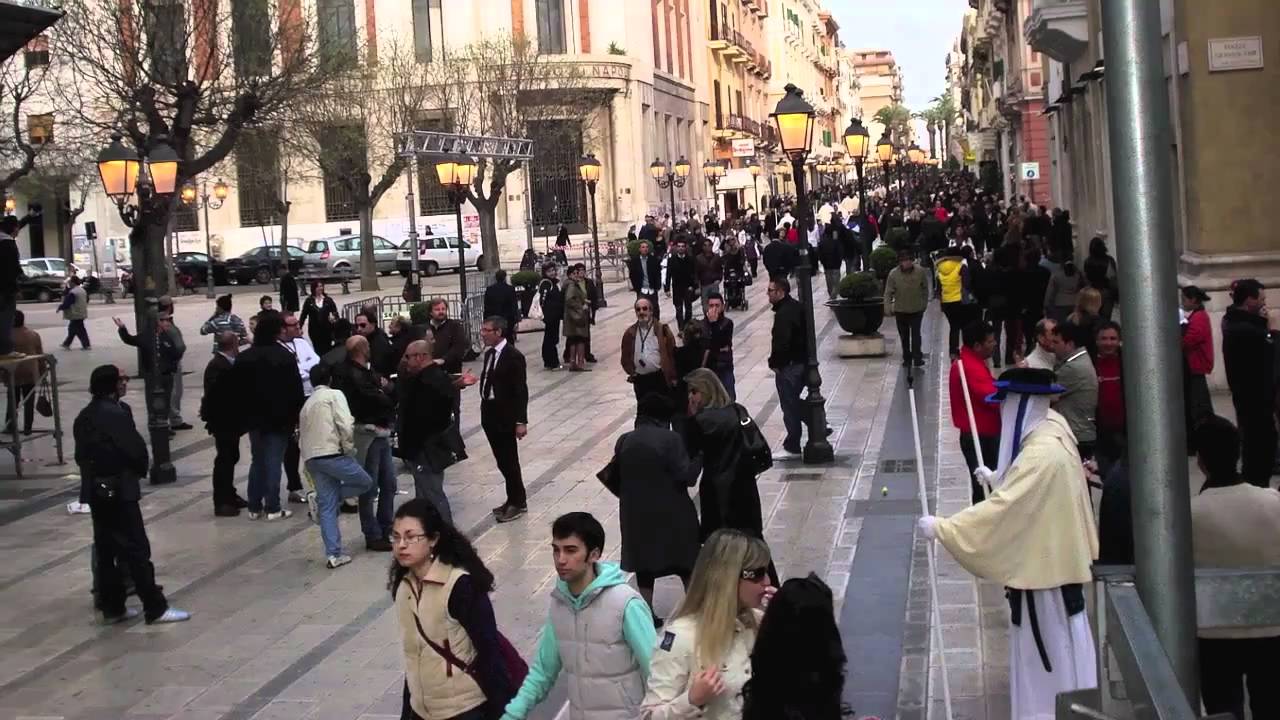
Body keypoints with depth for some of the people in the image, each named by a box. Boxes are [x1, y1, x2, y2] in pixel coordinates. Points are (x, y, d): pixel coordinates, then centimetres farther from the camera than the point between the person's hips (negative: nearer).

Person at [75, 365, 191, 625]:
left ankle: (112, 607, 19)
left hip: (95, 491, 9)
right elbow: (135, 448, -17)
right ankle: (155, 608, -2)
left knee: (105, 550, 13)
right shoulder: (117, 413, -16)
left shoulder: (84, 417, 10)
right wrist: (141, 470, 2)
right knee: (136, 549, -4)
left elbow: (81, 455, 12)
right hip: (119, 491, -9)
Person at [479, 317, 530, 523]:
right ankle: (513, 499, 25)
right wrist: (485, 411, 9)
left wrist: (521, 421, -18)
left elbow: (521, 390, -15)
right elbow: (488, 381, 10)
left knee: (509, 460, 0)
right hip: (490, 415, 7)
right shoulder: (489, 353, 7)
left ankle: (518, 502, 12)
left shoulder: (513, 357, -15)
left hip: (505, 417, -7)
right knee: (502, 461, 14)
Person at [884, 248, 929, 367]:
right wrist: (888, 308, -14)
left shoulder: (920, 272, -9)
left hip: (917, 309, -1)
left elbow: (925, 289, 5)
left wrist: (924, 304, 8)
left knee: (916, 334, -7)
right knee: (904, 336, 13)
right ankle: (907, 358, 25)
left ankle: (917, 358, -3)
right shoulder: (893, 274, -12)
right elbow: (888, 293, -8)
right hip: (900, 310, 1)